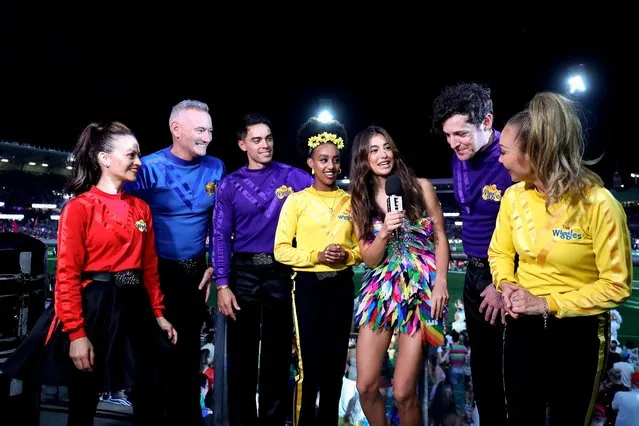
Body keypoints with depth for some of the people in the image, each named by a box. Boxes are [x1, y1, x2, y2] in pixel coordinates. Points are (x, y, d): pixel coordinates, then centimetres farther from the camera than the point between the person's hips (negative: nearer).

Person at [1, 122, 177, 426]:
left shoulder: (141, 208, 8)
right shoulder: (79, 208, -9)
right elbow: (67, 275, -12)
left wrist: (158, 314, 9)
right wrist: (76, 333, -17)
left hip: (134, 307, 5)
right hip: (92, 308, -5)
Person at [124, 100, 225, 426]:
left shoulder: (215, 168, -1)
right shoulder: (149, 168, -13)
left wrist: (213, 265, 4)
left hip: (196, 271, 4)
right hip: (157, 272, -3)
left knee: (189, 350, 17)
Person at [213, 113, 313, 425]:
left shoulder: (292, 177, 1)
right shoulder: (231, 184, 2)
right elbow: (221, 236, -1)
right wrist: (222, 284, -8)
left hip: (281, 273, 0)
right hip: (243, 273, 0)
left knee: (277, 354, 12)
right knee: (241, 354, 10)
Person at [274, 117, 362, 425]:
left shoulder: (351, 201, 6)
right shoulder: (296, 200, -3)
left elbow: (362, 246, 11)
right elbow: (281, 249, -6)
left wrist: (347, 255, -10)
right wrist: (316, 255, -18)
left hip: (342, 286, 3)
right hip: (309, 286, -3)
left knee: (336, 361, 12)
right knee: (310, 364, -3)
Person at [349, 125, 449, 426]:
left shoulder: (421, 187, 0)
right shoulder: (360, 201, 6)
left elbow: (441, 238, 5)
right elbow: (370, 259, 3)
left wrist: (441, 282, -6)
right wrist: (385, 233, -15)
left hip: (420, 290, -2)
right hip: (381, 291, 3)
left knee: (403, 392, -3)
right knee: (365, 387, 2)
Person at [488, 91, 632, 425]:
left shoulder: (598, 204, -21)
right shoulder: (514, 196, -5)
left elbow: (617, 285, -16)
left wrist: (548, 304, -21)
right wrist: (506, 284, -11)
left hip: (577, 333, -4)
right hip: (522, 327, 4)